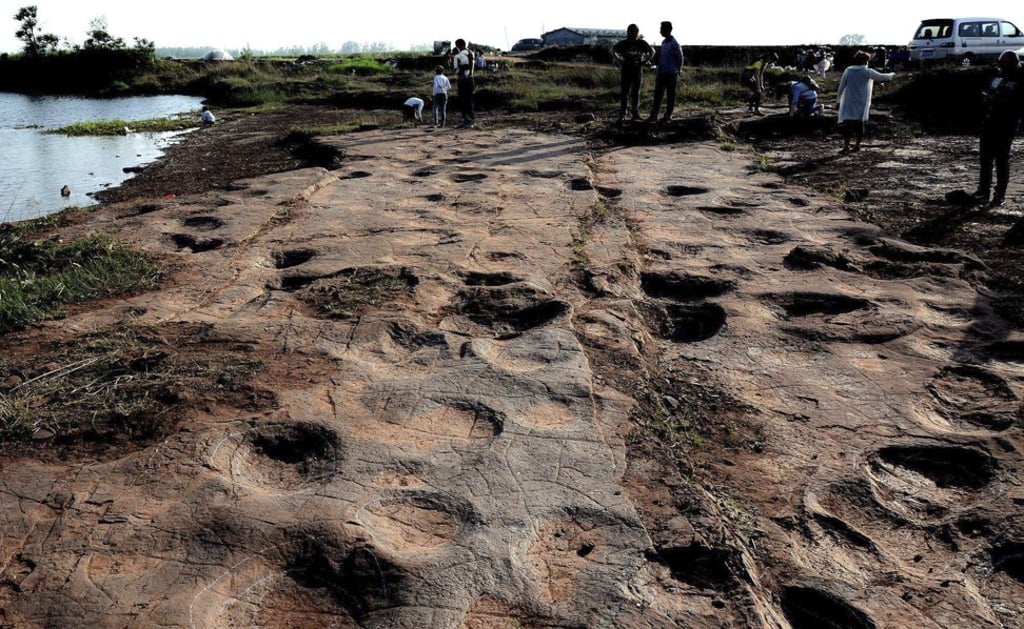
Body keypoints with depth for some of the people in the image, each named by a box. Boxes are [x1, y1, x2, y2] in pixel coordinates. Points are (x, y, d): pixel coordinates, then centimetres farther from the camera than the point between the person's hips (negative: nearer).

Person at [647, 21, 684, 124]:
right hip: (662, 73, 7)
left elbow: (680, 58, -9)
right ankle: (654, 114, 10)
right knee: (658, 93, 7)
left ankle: (668, 115, 9)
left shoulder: (674, 44, -12)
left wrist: (677, 71, -4)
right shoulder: (663, 42, 12)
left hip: (671, 74, -7)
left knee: (670, 95, 2)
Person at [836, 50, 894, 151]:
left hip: (848, 104, 0)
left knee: (846, 124, 0)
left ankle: (846, 144, -10)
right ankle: (857, 144, 14)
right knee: (860, 123, 11)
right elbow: (881, 77, 6)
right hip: (862, 105, 0)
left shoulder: (848, 71, 1)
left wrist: (840, 100, 15)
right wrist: (892, 74, 26)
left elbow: (841, 88, 3)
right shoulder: (868, 72, -3)